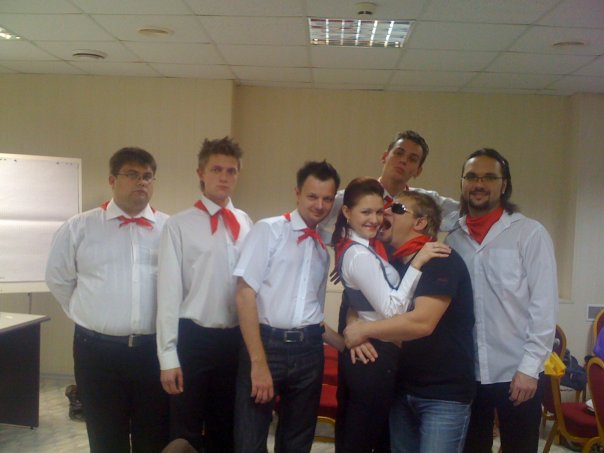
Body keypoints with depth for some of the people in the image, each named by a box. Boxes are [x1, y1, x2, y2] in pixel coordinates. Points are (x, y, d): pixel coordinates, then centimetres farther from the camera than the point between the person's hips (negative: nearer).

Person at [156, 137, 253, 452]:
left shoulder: (246, 224, 4)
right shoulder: (179, 225, -8)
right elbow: (168, 292, -10)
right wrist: (168, 357, -11)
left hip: (235, 339, 4)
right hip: (193, 339, -3)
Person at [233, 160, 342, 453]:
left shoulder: (324, 248, 13)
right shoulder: (268, 230, -3)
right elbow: (245, 295, -11)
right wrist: (259, 362, -16)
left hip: (309, 350, 5)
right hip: (267, 343, -5)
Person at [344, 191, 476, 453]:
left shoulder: (441, 261, -16)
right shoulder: (393, 264, 9)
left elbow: (422, 322, -28)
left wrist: (365, 329, -18)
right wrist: (357, 332, -3)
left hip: (445, 392, -8)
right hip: (403, 388, 8)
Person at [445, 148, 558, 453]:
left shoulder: (530, 233, -5)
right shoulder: (453, 237, 5)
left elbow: (544, 304, -8)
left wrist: (530, 367, -12)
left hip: (515, 373, -3)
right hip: (465, 372, 3)